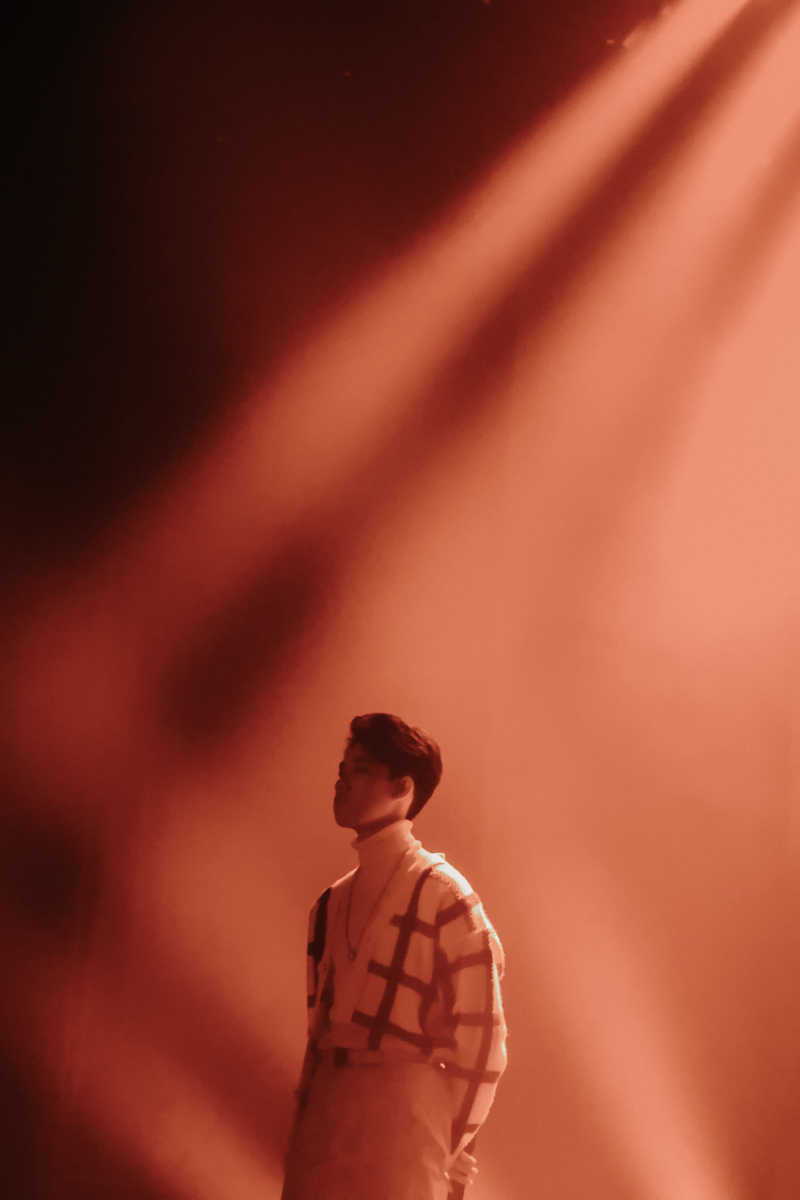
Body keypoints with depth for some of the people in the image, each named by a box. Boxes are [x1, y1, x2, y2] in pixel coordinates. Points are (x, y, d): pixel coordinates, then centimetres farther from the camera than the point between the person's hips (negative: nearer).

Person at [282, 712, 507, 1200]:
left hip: (398, 1115, -6)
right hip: (323, 1113, 6)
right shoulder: (332, 902, 16)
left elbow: (480, 1033, -8)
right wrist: (305, 1117, 10)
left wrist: (452, 1145, -7)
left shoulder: (443, 893, -5)